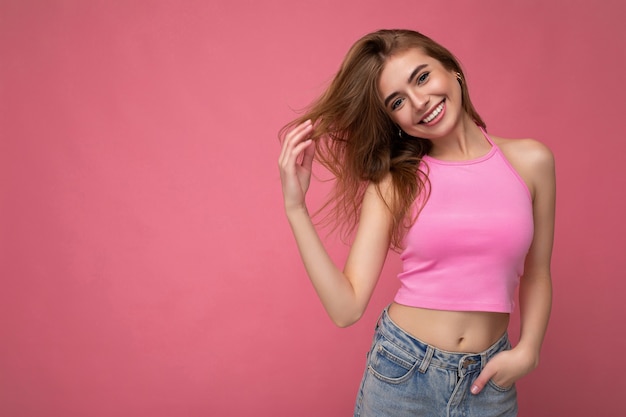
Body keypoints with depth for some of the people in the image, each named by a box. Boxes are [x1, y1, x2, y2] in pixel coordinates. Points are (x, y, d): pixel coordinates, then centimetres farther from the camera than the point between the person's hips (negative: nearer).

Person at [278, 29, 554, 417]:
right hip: (401, 372, -1)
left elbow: (536, 274, 8)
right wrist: (296, 207, -18)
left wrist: (527, 350, -6)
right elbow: (346, 308, -14)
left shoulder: (530, 162, -4)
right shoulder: (394, 183, -7)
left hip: (489, 381, 2)